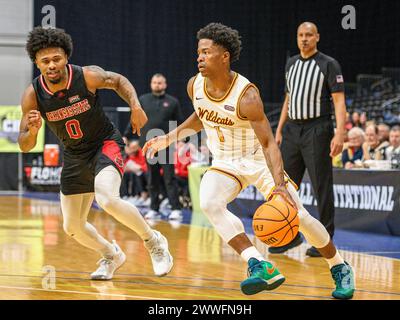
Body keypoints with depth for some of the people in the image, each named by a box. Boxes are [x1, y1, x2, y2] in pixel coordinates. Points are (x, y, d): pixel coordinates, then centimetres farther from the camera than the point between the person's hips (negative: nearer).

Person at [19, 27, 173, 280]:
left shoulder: (88, 76, -22)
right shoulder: (33, 95, -16)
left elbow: (118, 81, 0)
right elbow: (25, 146, -11)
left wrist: (136, 106, -16)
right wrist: (32, 131, -34)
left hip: (106, 143, -4)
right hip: (75, 155, 5)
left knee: (107, 198, -32)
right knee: (73, 226, 9)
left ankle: (154, 241, -8)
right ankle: (111, 255, 39)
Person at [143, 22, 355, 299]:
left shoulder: (246, 95, -27)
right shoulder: (195, 85, -9)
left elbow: (268, 143, -31)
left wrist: (280, 185, -43)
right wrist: (169, 138, 9)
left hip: (259, 160, -4)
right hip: (225, 163, 4)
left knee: (298, 216, -7)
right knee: (209, 204, -28)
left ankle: (341, 269, 20)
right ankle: (261, 268, -32)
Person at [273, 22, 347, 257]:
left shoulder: (329, 65, -5)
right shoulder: (292, 64, 13)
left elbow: (339, 101, -10)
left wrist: (340, 134, -20)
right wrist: (279, 130, 16)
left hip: (316, 130, -6)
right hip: (292, 130, 6)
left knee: (322, 187, -2)